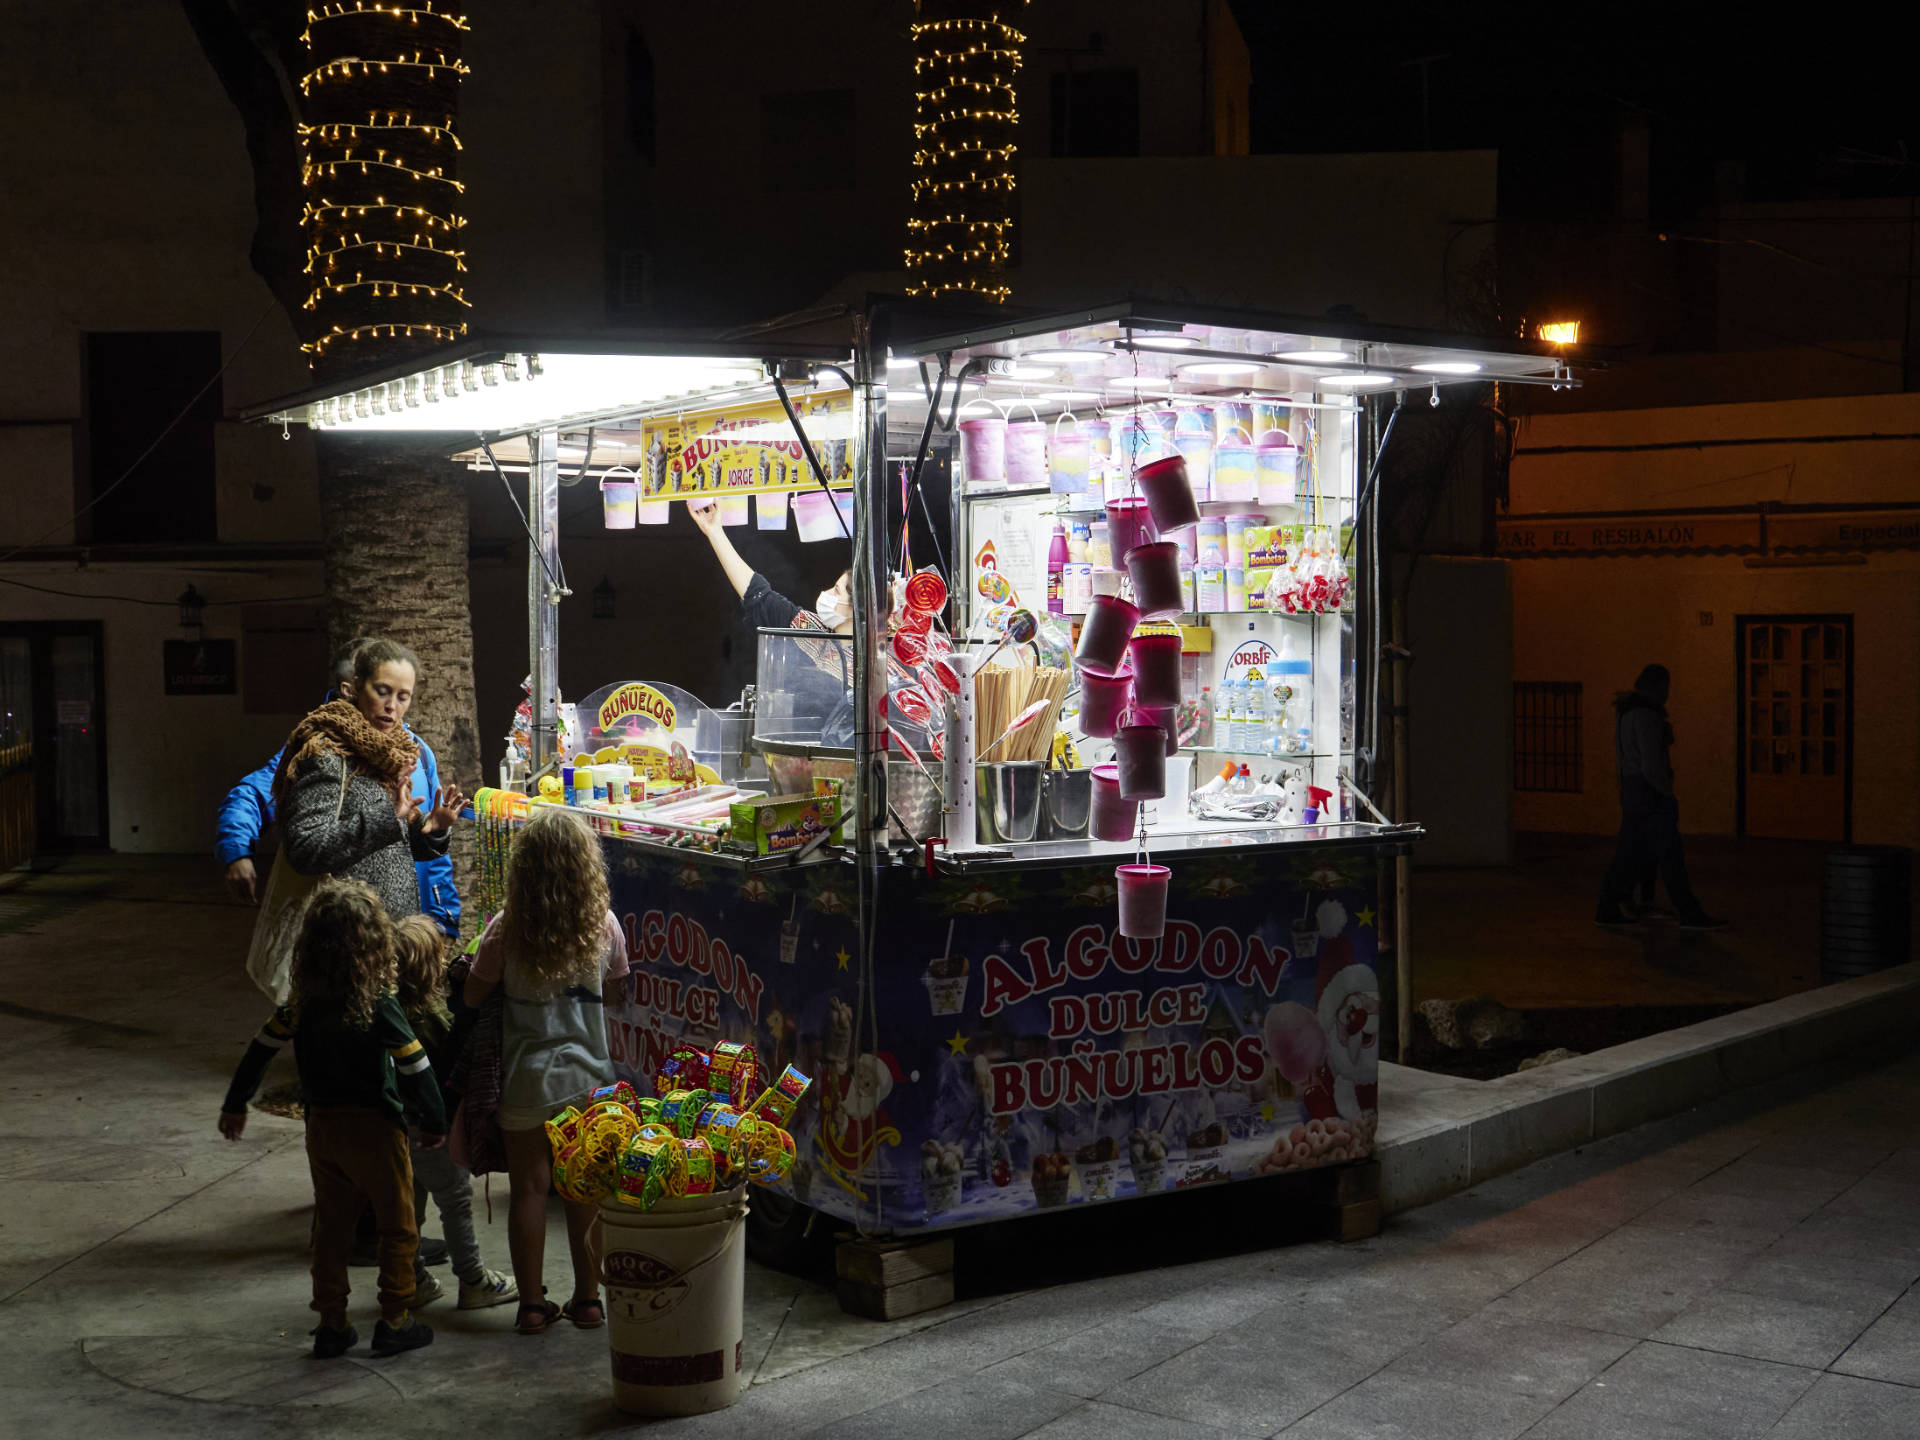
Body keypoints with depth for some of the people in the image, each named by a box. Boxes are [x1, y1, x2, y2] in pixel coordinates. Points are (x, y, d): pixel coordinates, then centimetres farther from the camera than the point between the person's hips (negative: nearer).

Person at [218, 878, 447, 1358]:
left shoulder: (303, 1001, -2)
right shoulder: (376, 1004, -18)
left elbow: (261, 1048, 7)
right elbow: (415, 1066, -15)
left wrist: (235, 1105, 20)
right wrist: (435, 1123, -2)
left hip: (322, 1125, 5)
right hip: (373, 1127, -5)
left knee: (331, 1227, 16)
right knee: (398, 1227, 9)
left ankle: (331, 1325, 21)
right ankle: (394, 1323, 13)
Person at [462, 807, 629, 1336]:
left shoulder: (505, 929, -13)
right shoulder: (603, 924, -8)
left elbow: (474, 996, -1)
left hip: (527, 1078, -1)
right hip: (588, 1075, 1)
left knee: (528, 1188, 8)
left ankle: (532, 1303, 15)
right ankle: (588, 1298, 20)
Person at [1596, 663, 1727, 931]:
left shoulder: (1628, 711, 13)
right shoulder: (1646, 716, -18)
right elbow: (1651, 765, -22)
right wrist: (1669, 793, -11)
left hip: (1631, 788, 10)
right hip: (1650, 793, -10)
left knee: (1629, 854, 11)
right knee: (1670, 855, -4)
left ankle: (1608, 910, 12)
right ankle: (1690, 914, 1)